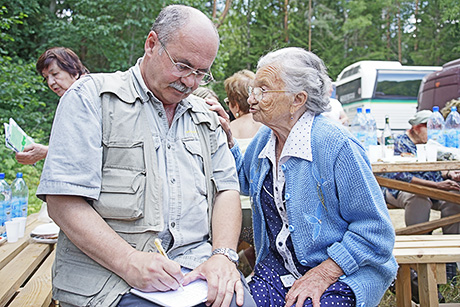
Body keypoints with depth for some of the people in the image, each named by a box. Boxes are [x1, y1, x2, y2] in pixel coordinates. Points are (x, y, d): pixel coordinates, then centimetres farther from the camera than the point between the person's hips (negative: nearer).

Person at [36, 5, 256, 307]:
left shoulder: (206, 116, 16)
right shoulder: (91, 96, -1)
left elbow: (226, 188, 11)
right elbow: (64, 201, -9)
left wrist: (223, 255, -7)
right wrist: (130, 262, -19)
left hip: (194, 263, 4)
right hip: (107, 268, -4)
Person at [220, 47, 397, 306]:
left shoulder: (337, 146, -20)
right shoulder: (264, 139, 3)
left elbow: (375, 230, -15)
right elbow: (245, 182, 22)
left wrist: (323, 274, -21)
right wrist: (226, 140, 7)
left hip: (342, 274, -5)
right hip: (278, 266, 6)